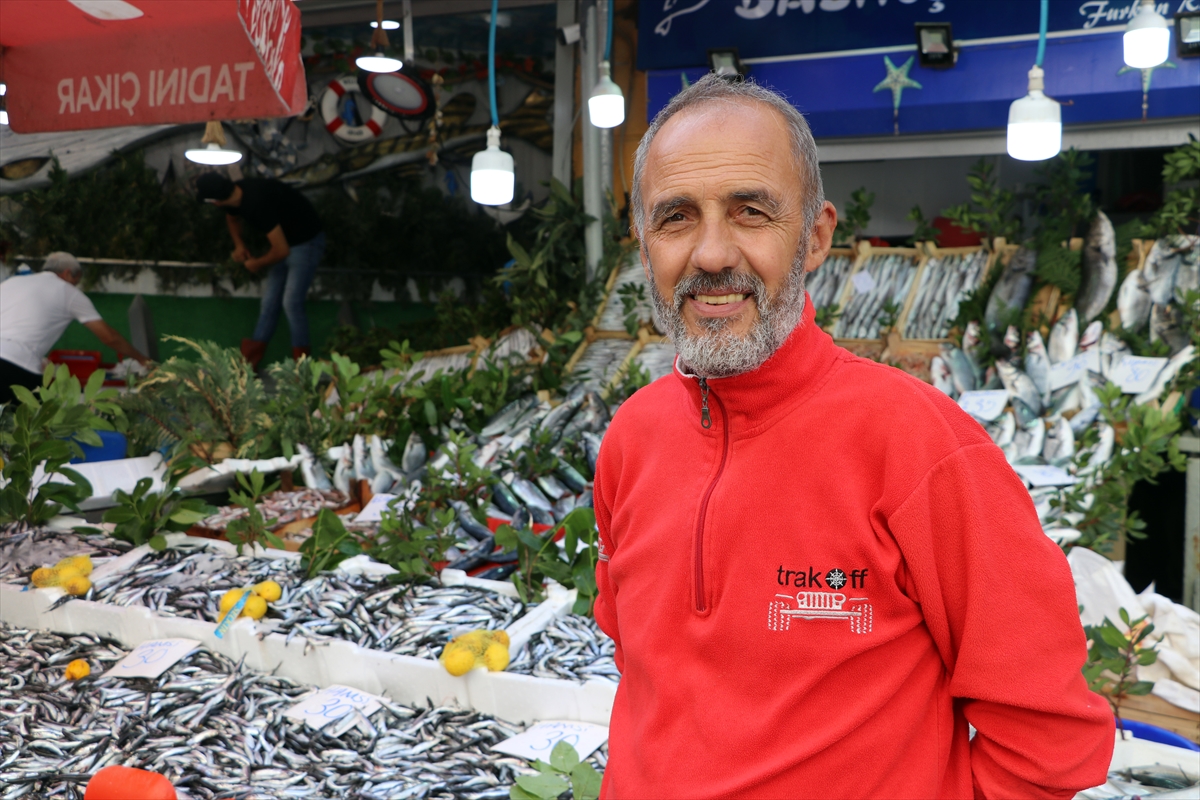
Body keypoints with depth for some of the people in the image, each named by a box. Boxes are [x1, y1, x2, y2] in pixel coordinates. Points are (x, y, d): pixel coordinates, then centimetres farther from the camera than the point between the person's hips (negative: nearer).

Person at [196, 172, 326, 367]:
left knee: (291, 302, -14)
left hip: (306, 243, -9)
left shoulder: (257, 204, -35)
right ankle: (248, 363, 13)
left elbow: (282, 250, -31)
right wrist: (239, 245, 4)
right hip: (287, 241, 9)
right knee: (269, 301, 9)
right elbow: (232, 217, 20)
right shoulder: (236, 195, -7)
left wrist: (257, 264, -13)